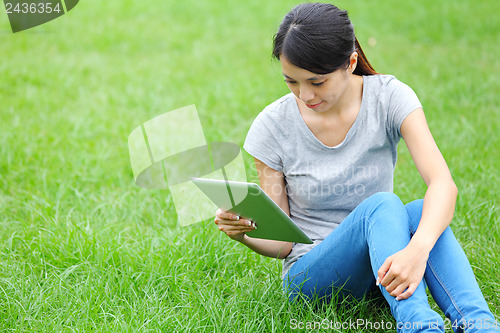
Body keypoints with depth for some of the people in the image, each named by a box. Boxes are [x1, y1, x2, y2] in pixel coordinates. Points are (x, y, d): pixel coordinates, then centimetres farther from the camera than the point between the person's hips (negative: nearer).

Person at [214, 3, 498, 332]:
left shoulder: (390, 97, -10)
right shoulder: (272, 126, -9)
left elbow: (444, 183, -25)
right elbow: (281, 242, -4)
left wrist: (417, 250, -45)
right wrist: (244, 232, -28)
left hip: (384, 266, 2)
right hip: (310, 275, -1)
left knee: (423, 213, -32)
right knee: (381, 206, -32)